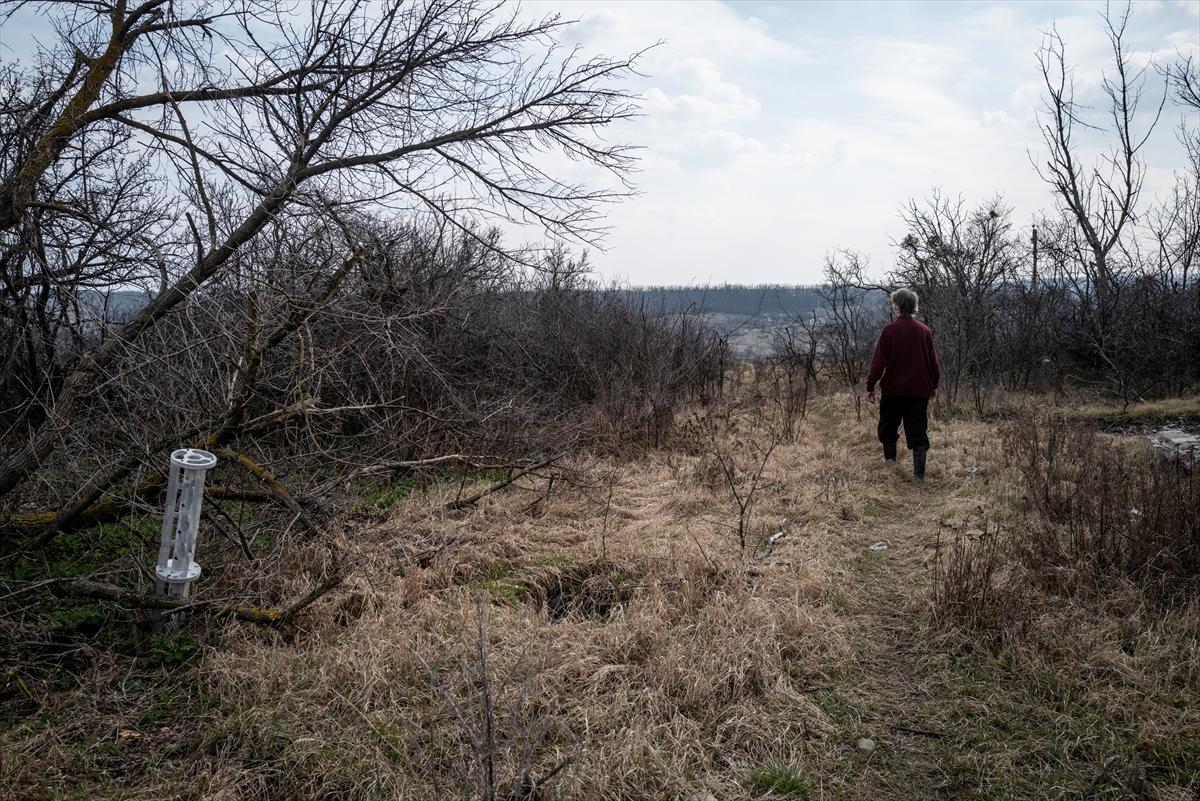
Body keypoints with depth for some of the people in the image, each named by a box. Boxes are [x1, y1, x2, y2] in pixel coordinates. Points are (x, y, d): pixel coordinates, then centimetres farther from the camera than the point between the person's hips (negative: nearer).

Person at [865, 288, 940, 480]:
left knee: (888, 427, 17)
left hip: (893, 388, -3)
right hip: (920, 390, 3)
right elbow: (933, 361, 9)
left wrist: (870, 386, -4)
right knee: (918, 431, 4)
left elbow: (879, 361, -10)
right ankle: (919, 473, -2)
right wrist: (933, 385, 22)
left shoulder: (890, 330, -8)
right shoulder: (924, 330, 2)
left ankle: (890, 460, 23)